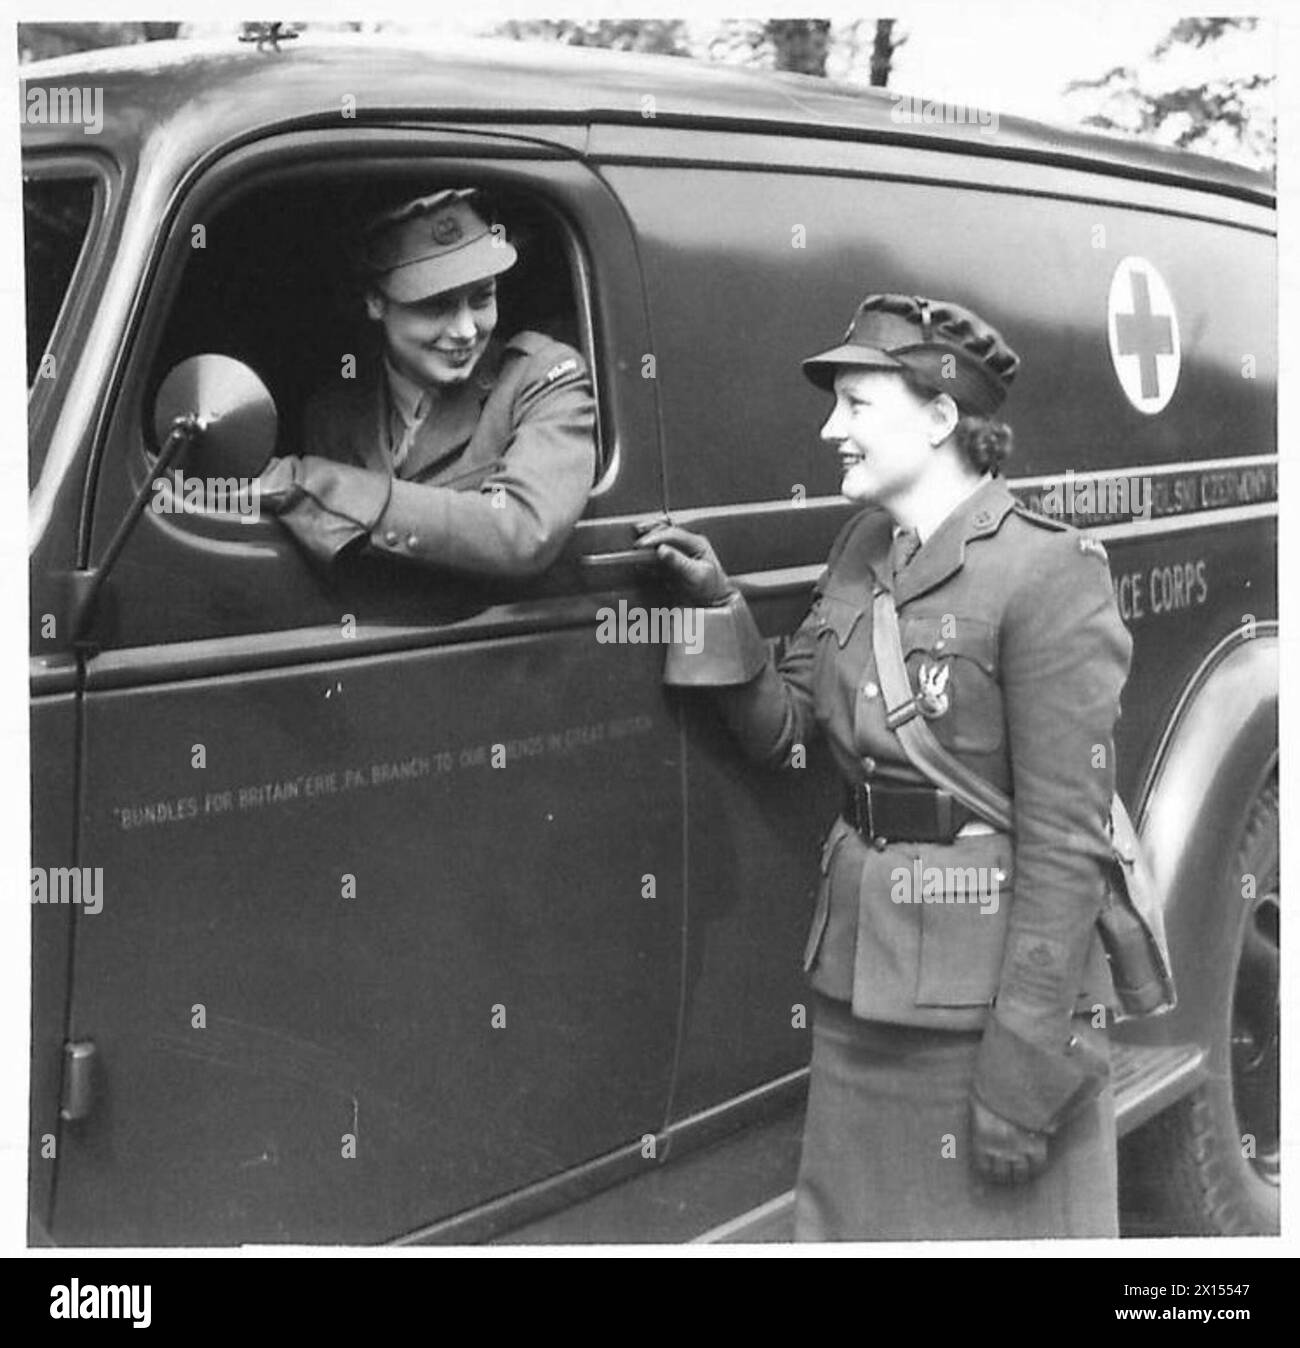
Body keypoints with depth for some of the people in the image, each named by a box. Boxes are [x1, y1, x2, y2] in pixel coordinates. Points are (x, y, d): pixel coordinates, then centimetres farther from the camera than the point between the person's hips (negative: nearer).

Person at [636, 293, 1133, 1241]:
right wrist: (718, 603, -2)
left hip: (988, 986, -7)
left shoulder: (1049, 574, -15)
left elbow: (1067, 841, -18)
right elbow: (783, 731, 12)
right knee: (852, 1224, 18)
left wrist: (1026, 1064, -19)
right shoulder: (861, 553, 9)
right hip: (856, 971, 7)